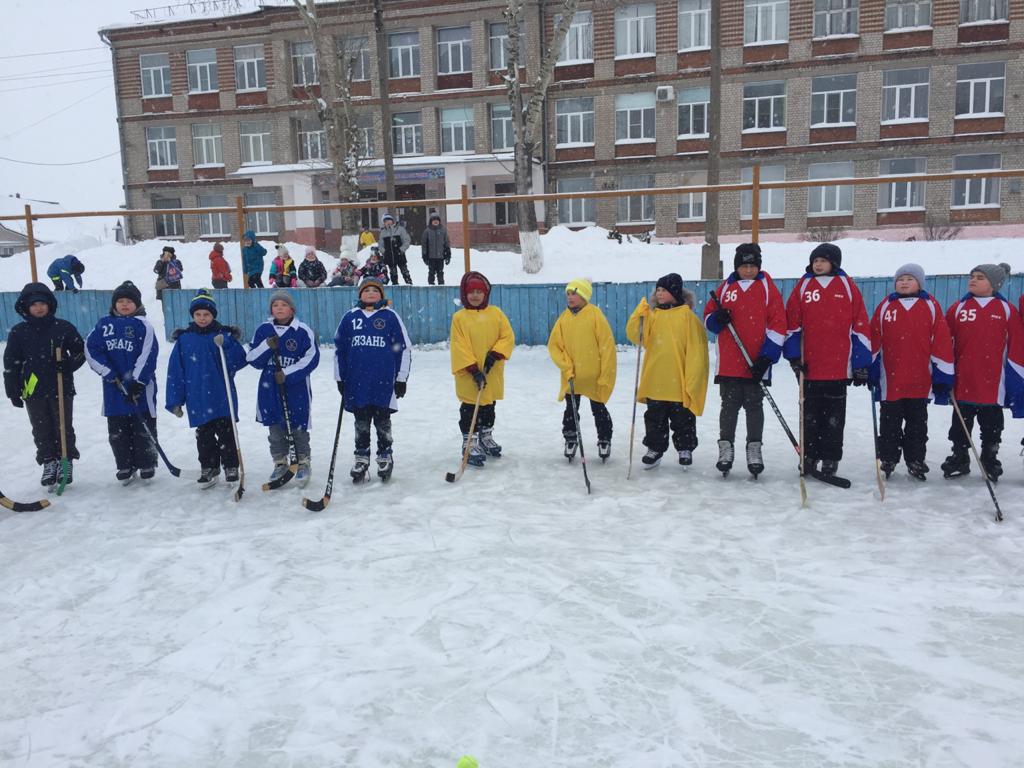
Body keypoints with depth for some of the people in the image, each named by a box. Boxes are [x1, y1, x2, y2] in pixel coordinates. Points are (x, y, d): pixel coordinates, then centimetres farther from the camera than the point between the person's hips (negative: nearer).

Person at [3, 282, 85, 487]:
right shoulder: (18, 332, 3)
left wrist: (68, 365, -12)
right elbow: (11, 363, 6)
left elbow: (80, 351, 7)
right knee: (41, 430, 7)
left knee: (63, 427, 5)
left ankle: (66, 461, 17)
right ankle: (49, 462, 17)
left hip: (62, 388, -1)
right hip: (33, 391, 1)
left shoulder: (63, 328, -1)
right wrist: (13, 391, 2)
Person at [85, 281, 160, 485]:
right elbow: (91, 348, 3)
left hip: (140, 387, -4)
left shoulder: (142, 325, -3)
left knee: (143, 427, 2)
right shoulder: (104, 324, 8)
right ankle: (125, 466, 21)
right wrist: (109, 373, -7)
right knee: (117, 429, 9)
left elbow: (148, 355, -10)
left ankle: (147, 464, 16)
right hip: (114, 388, 4)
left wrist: (137, 382, -15)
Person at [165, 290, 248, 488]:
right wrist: (175, 401, 2)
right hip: (197, 399, 2)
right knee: (204, 435, 11)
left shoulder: (225, 335, -1)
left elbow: (240, 361, -6)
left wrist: (225, 346, -23)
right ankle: (209, 468, 24)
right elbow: (175, 371, 4)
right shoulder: (183, 338, 3)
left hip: (222, 396, -2)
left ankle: (231, 467, 18)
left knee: (226, 432, 4)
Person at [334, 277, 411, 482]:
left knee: (382, 421, 8)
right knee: (361, 422, 10)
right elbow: (339, 349, 12)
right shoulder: (350, 317, 7)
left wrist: (402, 378, 0)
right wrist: (340, 378, 11)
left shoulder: (390, 316, 0)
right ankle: (361, 458, 22)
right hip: (357, 381, 2)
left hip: (384, 381, -2)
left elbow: (404, 347, 2)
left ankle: (385, 457, 22)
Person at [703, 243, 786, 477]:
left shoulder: (766, 286, 3)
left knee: (754, 405, 6)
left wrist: (767, 356, -9)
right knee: (729, 405, 6)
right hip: (728, 362, 1)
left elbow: (778, 322, -2)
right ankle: (726, 447, 15)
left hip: (756, 364, -1)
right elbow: (708, 315, 14)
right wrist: (717, 319, -12)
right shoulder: (726, 286, 9)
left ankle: (754, 449, 16)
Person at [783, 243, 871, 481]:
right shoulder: (804, 286, 5)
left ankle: (830, 460, 16)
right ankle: (809, 457, 21)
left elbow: (860, 325, 3)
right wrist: (794, 356, -3)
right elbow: (792, 322, 5)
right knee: (810, 415, 10)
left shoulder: (847, 286, 3)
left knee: (834, 418, 7)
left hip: (839, 367, -1)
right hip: (810, 368, 1)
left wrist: (862, 364, 0)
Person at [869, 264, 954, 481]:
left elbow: (941, 340, 1)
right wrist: (871, 371, 2)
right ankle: (887, 459, 20)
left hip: (920, 380, 0)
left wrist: (942, 375, -2)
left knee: (917, 423, 12)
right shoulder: (885, 306, 2)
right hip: (890, 380, 0)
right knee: (890, 423, 9)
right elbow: (874, 339, 4)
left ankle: (915, 460, 23)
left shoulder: (930, 306, 1)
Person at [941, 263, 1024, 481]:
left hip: (994, 384, -1)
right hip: (963, 382, 1)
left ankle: (990, 460, 26)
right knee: (960, 424, 11)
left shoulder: (1006, 310, -1)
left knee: (991, 426, 12)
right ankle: (959, 458, 24)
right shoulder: (958, 308, 1)